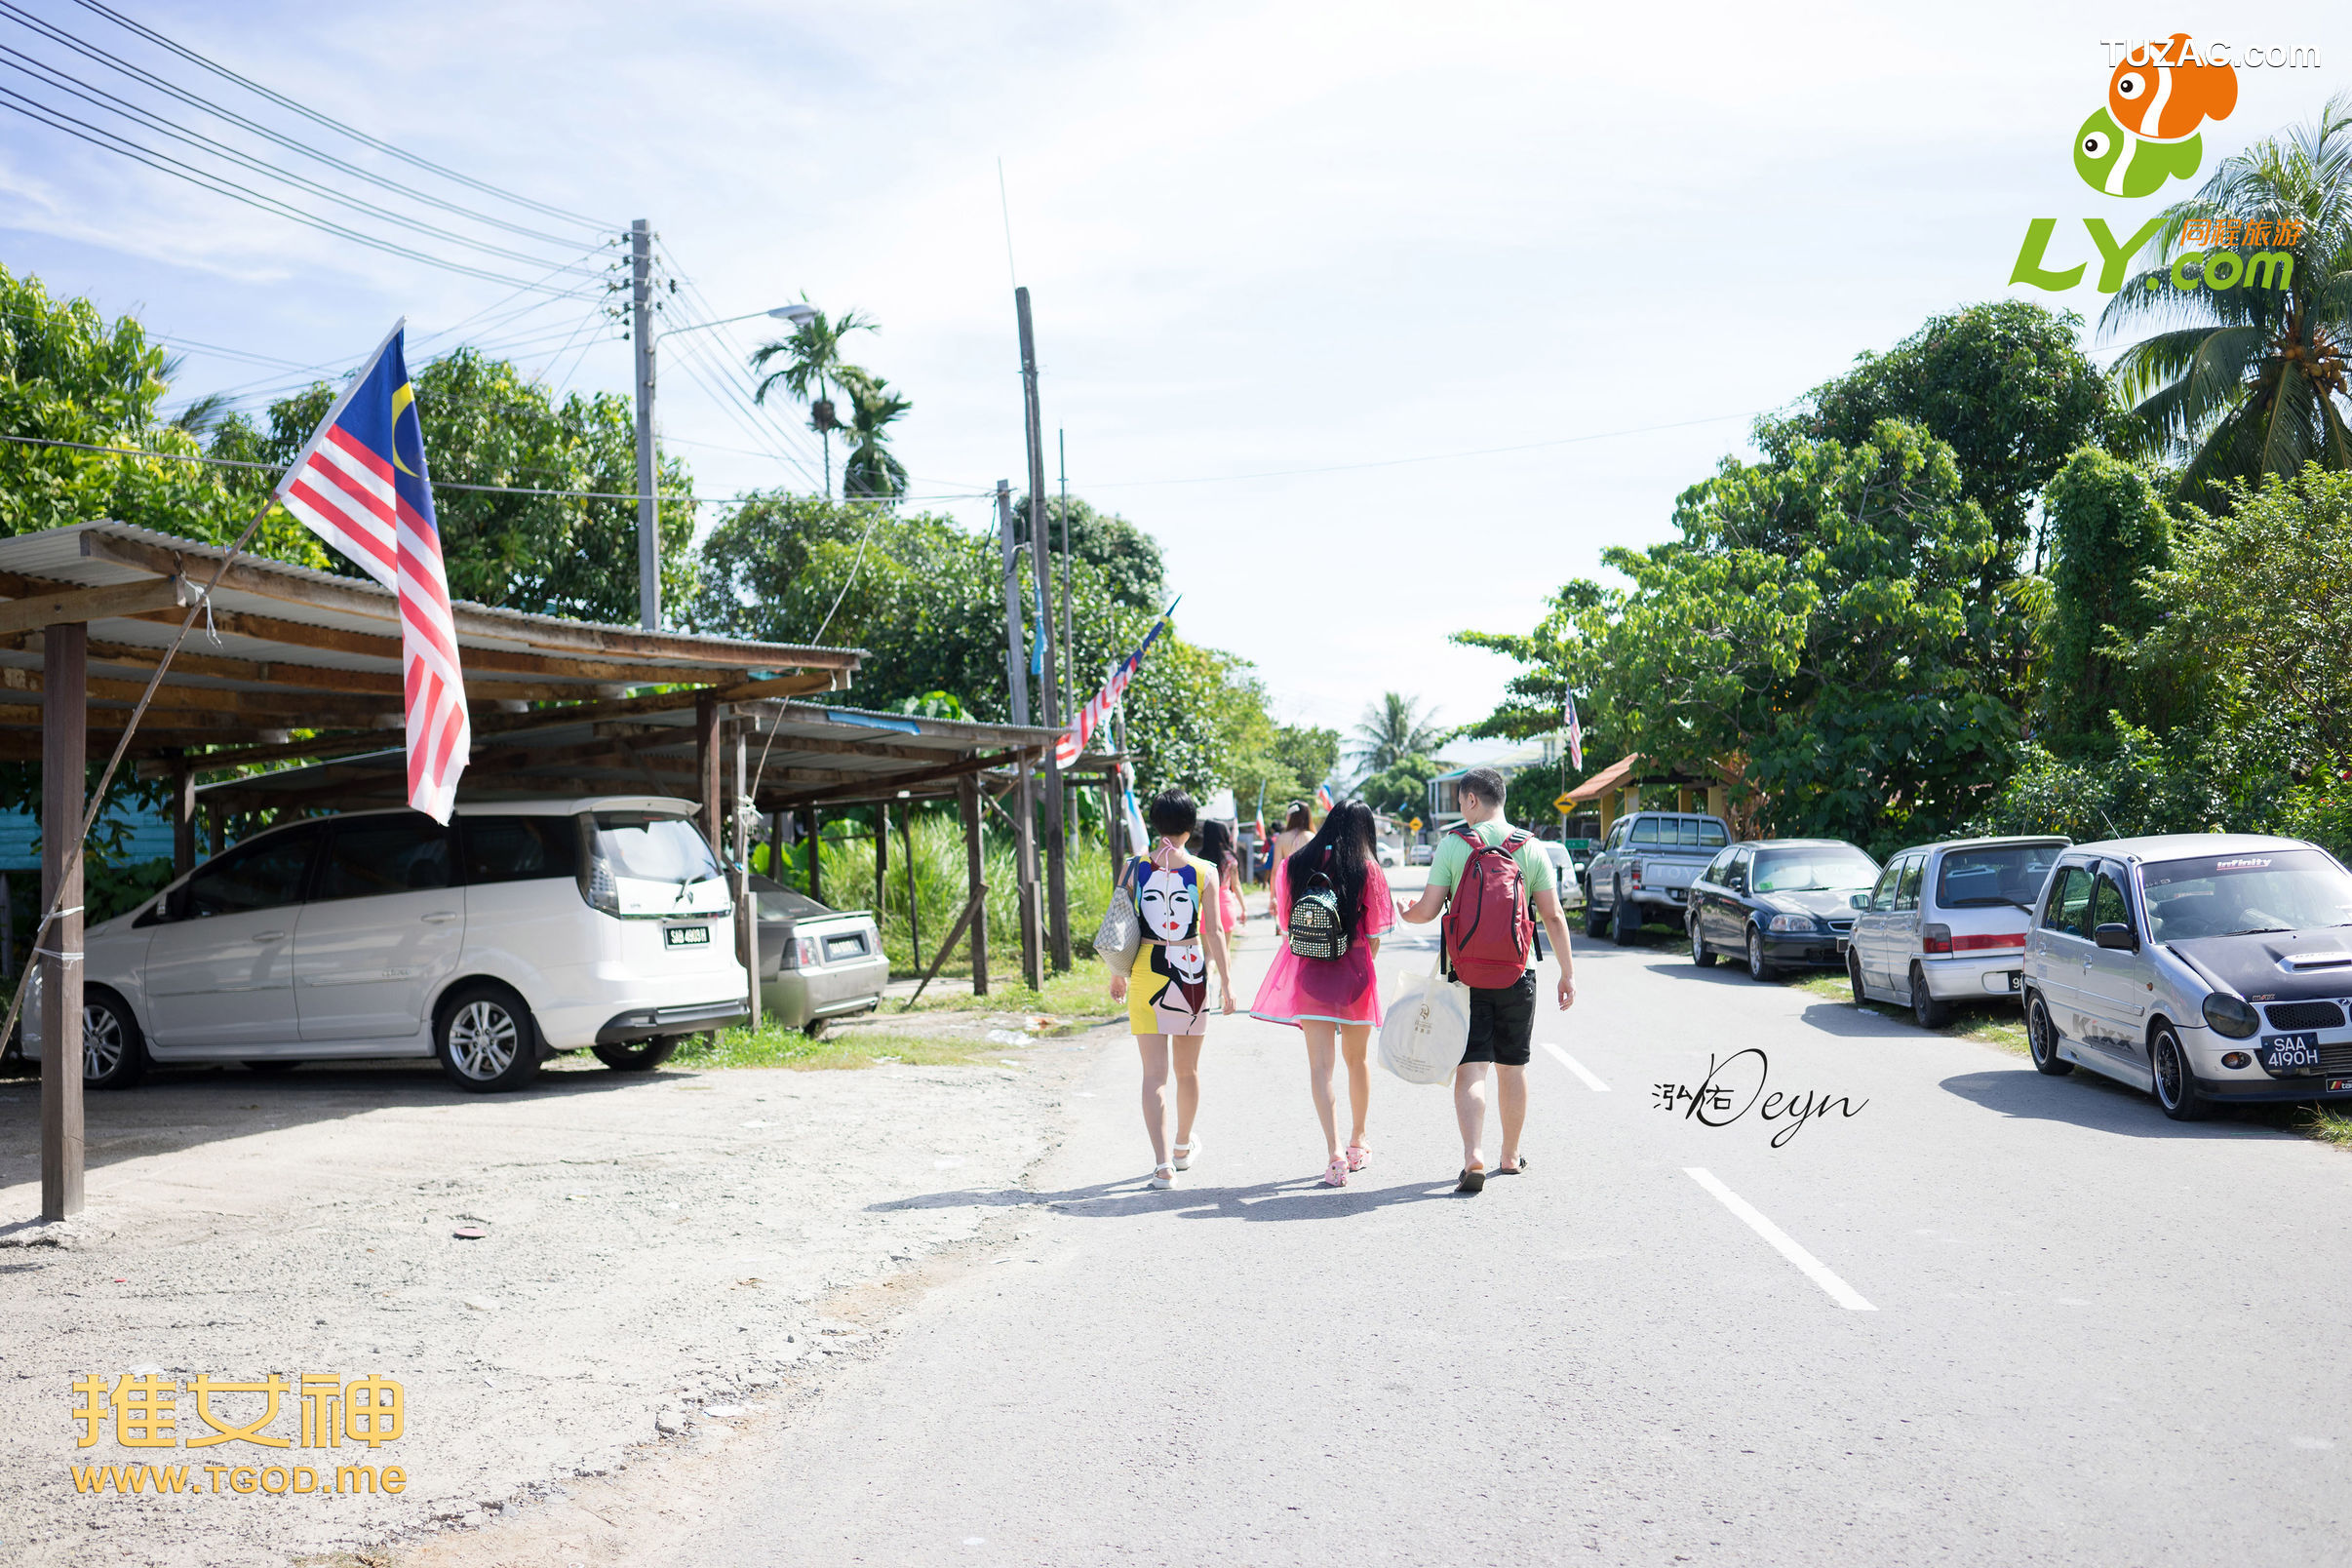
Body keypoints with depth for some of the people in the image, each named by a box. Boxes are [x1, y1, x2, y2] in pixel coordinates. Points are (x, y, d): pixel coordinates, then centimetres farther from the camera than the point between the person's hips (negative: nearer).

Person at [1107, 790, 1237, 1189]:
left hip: (1146, 973, 0)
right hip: (1191, 973, 0)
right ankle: (1184, 1146, 38)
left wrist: (1117, 974, 14)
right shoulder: (1204, 872, -5)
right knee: (1187, 1070, 18)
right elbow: (1213, 931, -5)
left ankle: (1162, 1164, -9)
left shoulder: (1134, 868, -2)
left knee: (1155, 1074, 1)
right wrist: (1226, 980, 3)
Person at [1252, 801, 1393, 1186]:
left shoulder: (1294, 864, 3)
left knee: (1320, 1063, -3)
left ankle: (1335, 1152, -17)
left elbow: (1284, 923, 9)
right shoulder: (1367, 868, -4)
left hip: (1307, 970, 1)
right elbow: (1374, 938, -3)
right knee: (1356, 1059, 18)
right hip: (1354, 971, 0)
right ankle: (1357, 1143, 32)